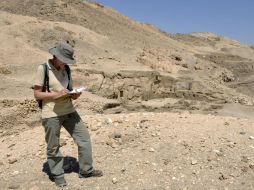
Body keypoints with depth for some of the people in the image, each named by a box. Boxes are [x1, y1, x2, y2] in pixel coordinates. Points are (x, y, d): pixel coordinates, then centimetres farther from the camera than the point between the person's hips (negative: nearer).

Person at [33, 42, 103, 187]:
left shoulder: (66, 69, 8)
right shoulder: (43, 69, -8)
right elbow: (37, 94, -9)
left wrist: (75, 94, -8)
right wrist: (56, 94, -21)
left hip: (69, 111, 6)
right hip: (51, 114, -5)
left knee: (84, 137, 5)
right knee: (53, 147, 7)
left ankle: (86, 170, 21)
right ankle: (58, 175, 29)